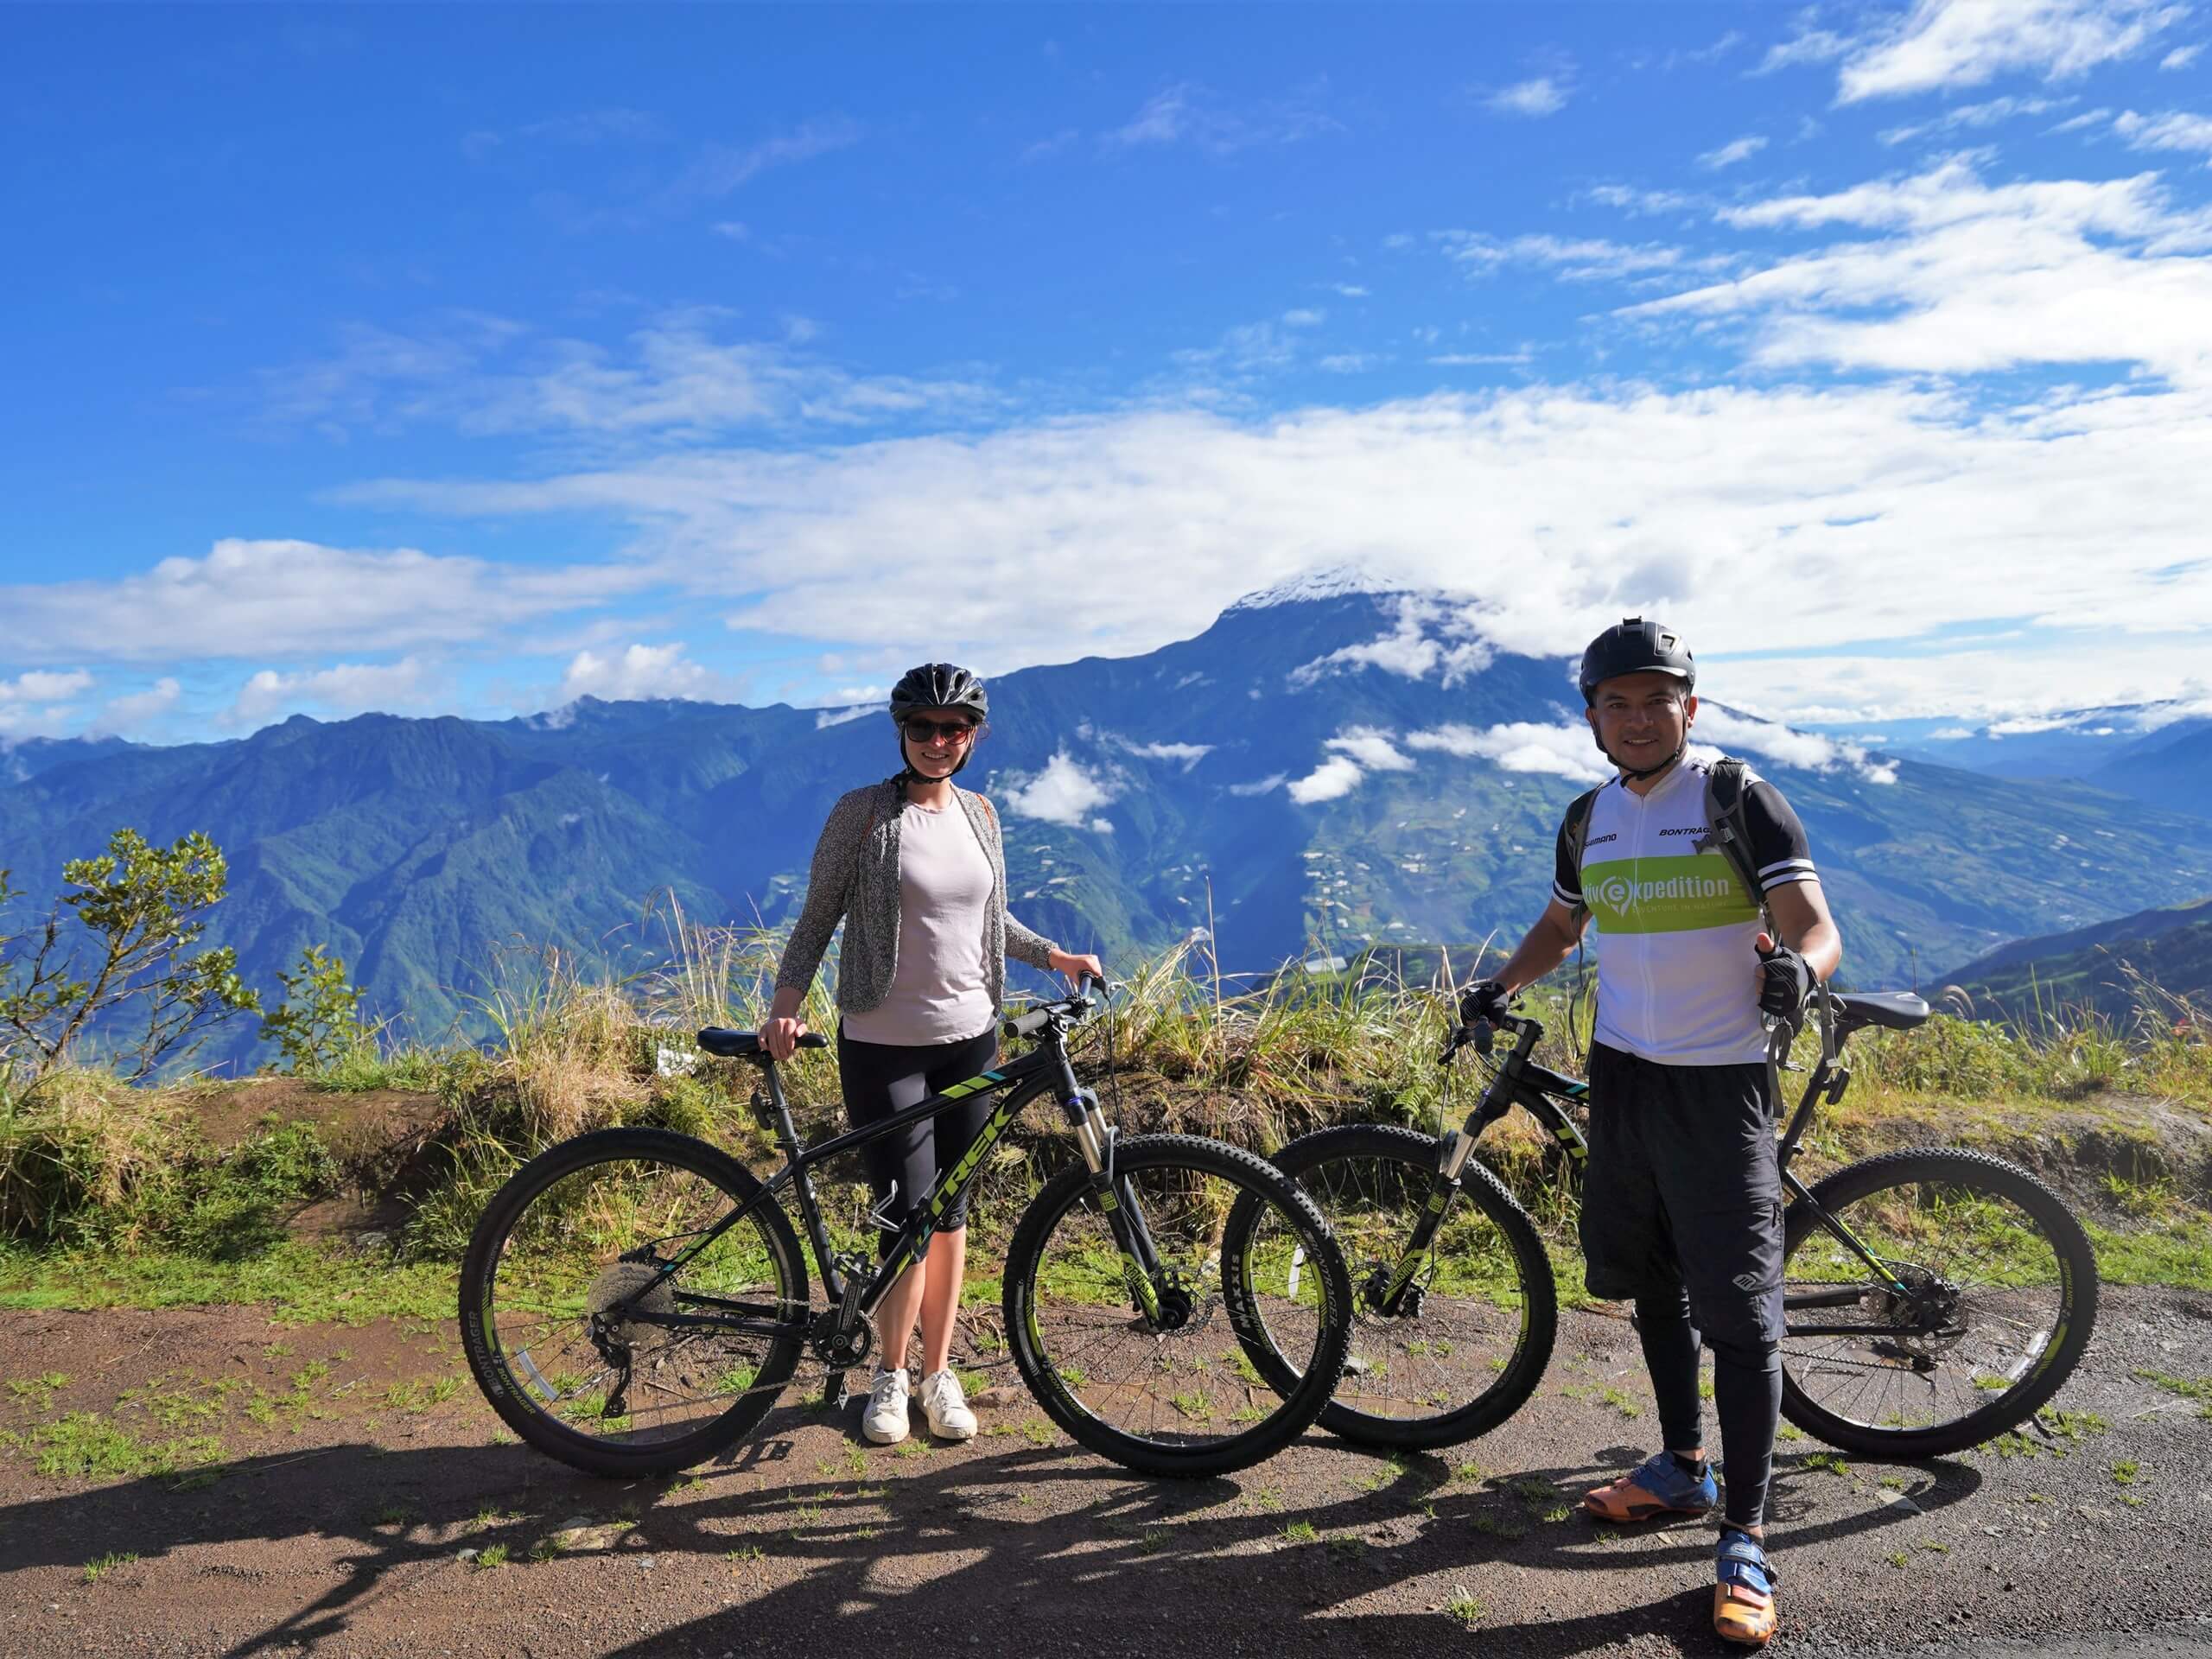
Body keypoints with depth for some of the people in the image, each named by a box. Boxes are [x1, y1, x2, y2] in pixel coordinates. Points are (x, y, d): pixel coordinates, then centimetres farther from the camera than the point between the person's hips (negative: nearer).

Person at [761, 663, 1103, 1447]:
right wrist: (787, 1002, -18)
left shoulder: (979, 815, 7)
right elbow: (817, 917, -5)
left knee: (951, 1213, 11)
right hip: (883, 1045, -4)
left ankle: (938, 1374, 25)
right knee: (910, 1217, -5)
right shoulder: (862, 813, -8)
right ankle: (890, 1373, 18)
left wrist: (1054, 954, 13)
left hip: (969, 1037, 5)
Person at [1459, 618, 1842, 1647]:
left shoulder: (1742, 801, -10)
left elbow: (1816, 927, -15)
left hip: (1719, 1081, -6)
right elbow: (1559, 925, 20)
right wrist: (1500, 987, 3)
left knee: (1740, 1310, -5)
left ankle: (1743, 1546, 3)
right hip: (1621, 1072, 6)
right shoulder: (1588, 820, 6)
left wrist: (1795, 969, -38)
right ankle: (1683, 1466, 34)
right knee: (1650, 1280, 16)